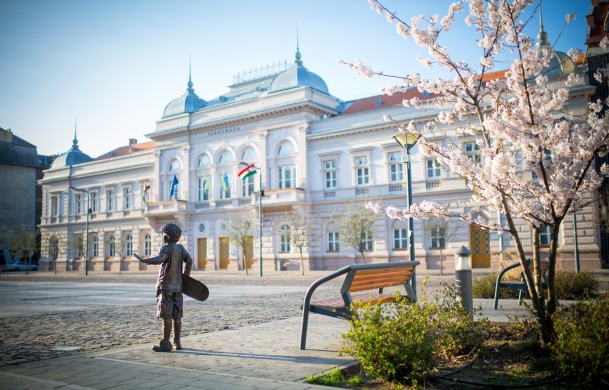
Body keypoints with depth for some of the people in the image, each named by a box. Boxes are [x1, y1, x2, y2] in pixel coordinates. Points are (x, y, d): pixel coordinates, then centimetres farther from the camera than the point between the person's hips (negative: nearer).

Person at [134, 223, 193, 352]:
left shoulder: (166, 248, -14)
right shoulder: (180, 248, 7)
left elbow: (159, 259, -32)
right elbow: (189, 261, 11)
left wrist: (143, 260, -37)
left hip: (166, 286, -7)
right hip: (178, 287, 7)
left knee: (166, 316, -4)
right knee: (177, 316, 10)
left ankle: (165, 344, 0)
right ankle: (177, 342, 16)